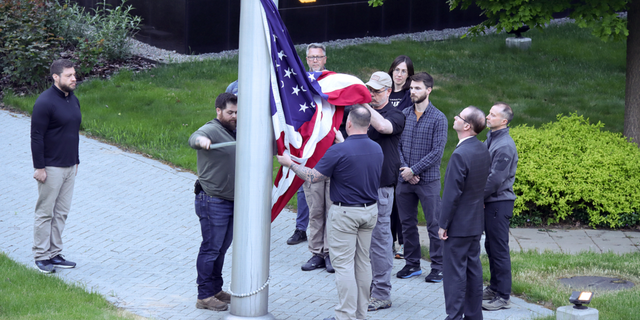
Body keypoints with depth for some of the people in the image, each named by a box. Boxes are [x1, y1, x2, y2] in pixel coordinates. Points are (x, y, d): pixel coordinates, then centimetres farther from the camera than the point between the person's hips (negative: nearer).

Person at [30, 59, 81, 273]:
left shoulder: (73, 100, 10)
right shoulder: (45, 102, -16)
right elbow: (36, 137, -16)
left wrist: (76, 161, 19)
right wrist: (39, 167, -18)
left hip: (69, 167, 8)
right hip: (51, 167, -8)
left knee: (61, 212, 10)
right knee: (45, 213, -2)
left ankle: (54, 254, 17)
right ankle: (41, 256, 5)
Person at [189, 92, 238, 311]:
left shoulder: (233, 132, 14)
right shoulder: (212, 130, -16)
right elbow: (194, 139, -40)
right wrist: (201, 140, -63)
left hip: (230, 201, 9)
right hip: (213, 201, -9)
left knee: (222, 248, 17)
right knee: (211, 249, -5)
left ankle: (216, 289, 29)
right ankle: (204, 296, 1)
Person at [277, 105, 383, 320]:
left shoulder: (339, 151, -20)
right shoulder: (377, 149, 0)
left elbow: (313, 177, -11)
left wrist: (290, 164, 3)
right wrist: (341, 141, 28)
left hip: (345, 213, -6)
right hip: (370, 211, 7)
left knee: (344, 264, -2)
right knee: (363, 262, 13)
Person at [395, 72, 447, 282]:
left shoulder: (438, 118, -6)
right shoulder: (404, 115, 7)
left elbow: (437, 152, -10)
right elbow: (398, 145, 7)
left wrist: (414, 170, -14)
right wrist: (404, 169, -8)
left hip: (428, 180, -5)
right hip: (404, 179, 5)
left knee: (434, 224, -1)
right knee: (407, 223, 11)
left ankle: (438, 267, 7)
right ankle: (412, 264, 22)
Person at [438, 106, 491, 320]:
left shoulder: (460, 155, -23)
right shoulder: (483, 151, 4)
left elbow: (452, 194, -20)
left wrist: (443, 224, -13)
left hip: (458, 225, -9)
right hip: (476, 223, 9)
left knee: (455, 272, -3)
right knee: (473, 269, 14)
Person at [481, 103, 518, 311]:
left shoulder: (505, 146, -19)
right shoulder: (491, 139, 11)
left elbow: (496, 178, -21)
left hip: (499, 202, -10)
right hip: (489, 201, 10)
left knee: (499, 249, -5)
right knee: (490, 246, 17)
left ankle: (503, 297, -1)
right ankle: (495, 288, 28)